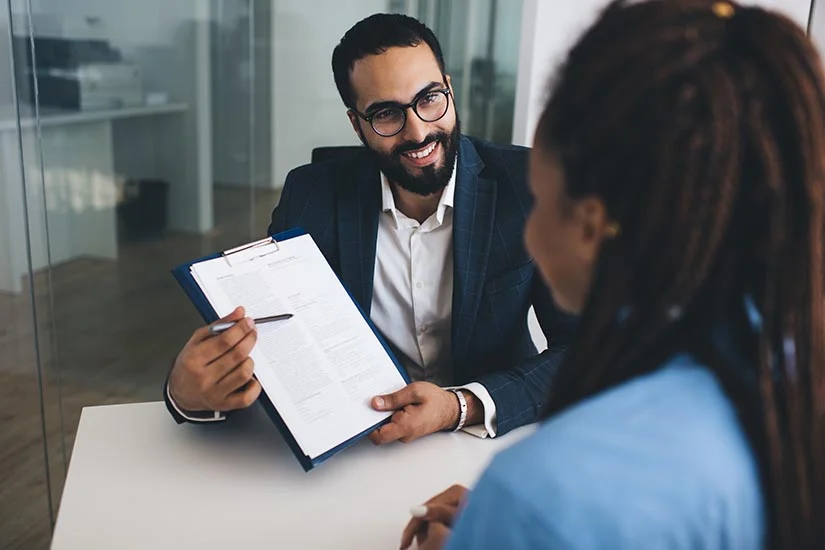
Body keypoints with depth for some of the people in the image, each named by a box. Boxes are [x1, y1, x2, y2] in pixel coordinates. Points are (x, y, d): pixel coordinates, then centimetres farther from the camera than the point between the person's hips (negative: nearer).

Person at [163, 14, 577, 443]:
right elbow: (253, 337, -8)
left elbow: (583, 351, -12)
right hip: (353, 440, 0)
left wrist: (461, 407, -26)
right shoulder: (310, 197, -7)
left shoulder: (532, 186, -11)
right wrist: (189, 394, -30)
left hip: (494, 433, 1)